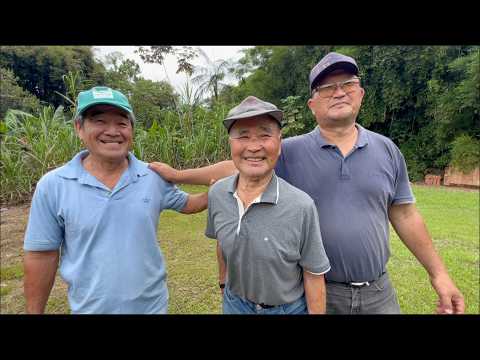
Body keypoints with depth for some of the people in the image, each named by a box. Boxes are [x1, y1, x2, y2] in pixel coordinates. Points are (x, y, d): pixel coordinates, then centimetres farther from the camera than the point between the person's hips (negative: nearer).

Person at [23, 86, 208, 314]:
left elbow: (187, 204, 6)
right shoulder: (52, 186, -12)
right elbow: (41, 256, -6)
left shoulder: (154, 177, -9)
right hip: (89, 307, -1)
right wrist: (34, 312, 0)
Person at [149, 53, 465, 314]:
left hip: (378, 291, 3)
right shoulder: (291, 151, -9)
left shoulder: (387, 150, 0)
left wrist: (439, 273, 5)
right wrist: (177, 175, -7)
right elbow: (237, 167, -7)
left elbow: (405, 215, 4)